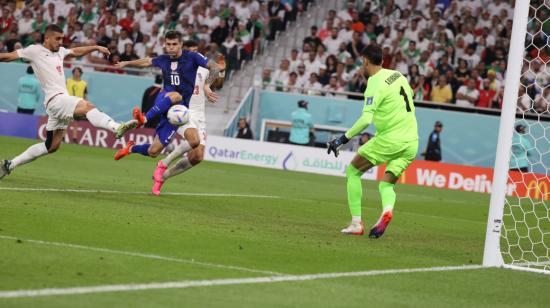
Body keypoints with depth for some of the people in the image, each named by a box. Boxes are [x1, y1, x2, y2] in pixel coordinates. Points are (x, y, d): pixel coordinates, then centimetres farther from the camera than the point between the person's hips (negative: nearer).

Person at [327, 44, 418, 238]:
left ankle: (356, 223, 2)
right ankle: (387, 209, -19)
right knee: (386, 184, 15)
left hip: (389, 139, -7)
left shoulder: (375, 84, -13)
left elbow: (366, 119, -23)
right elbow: (410, 96, 27)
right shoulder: (398, 75, 9)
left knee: (353, 171, 9)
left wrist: (343, 139, -18)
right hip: (411, 142, 7)